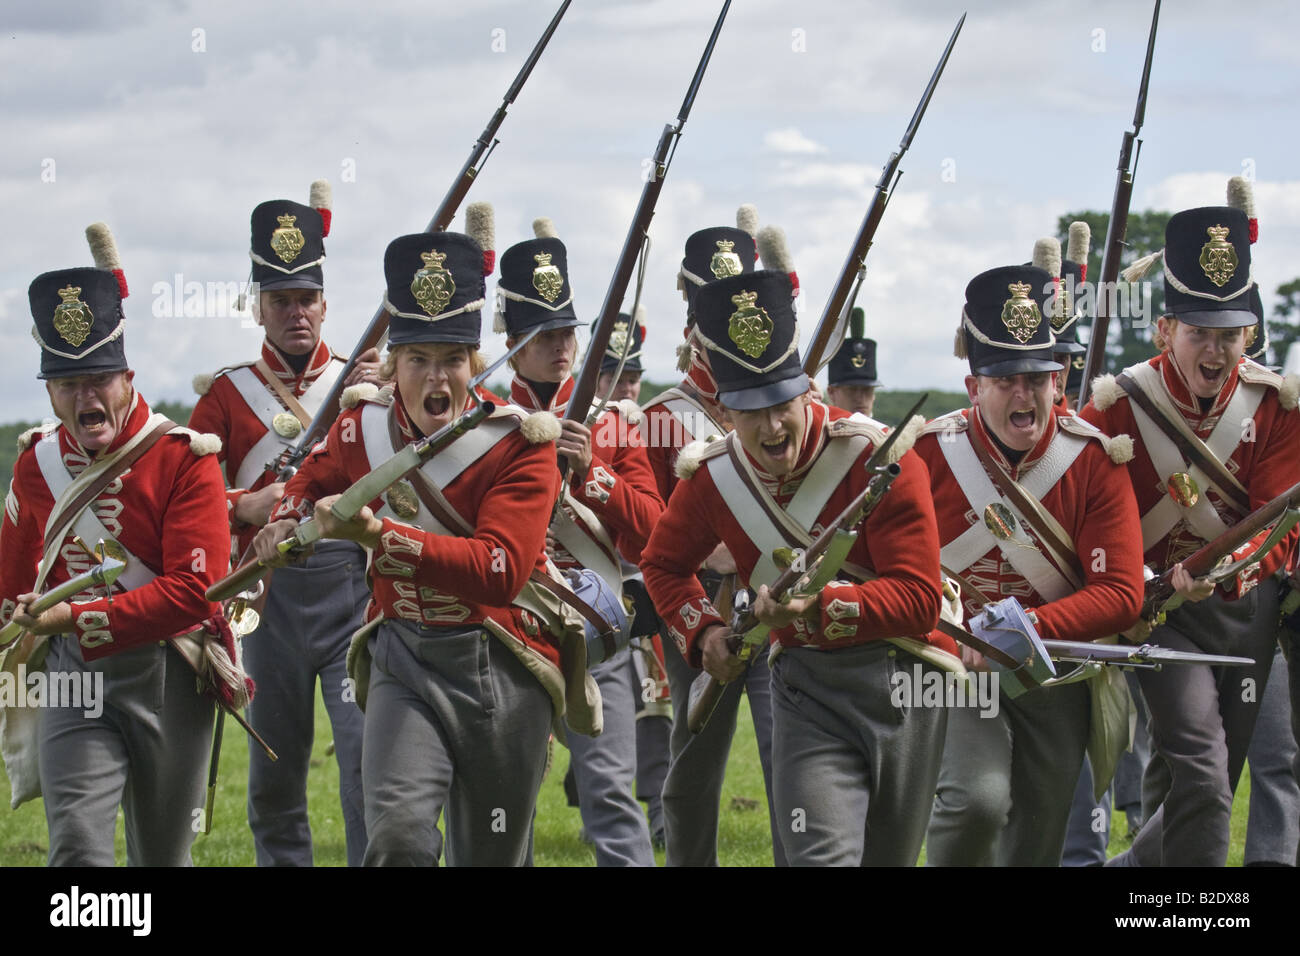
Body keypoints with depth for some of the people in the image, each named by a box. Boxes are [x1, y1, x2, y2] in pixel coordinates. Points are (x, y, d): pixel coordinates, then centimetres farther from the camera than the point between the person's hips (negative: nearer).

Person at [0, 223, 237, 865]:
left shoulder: (184, 459, -9)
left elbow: (193, 591, -17)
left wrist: (79, 618, -21)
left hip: (169, 679, -2)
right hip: (74, 676, 2)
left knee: (162, 857, 11)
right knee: (77, 844, -18)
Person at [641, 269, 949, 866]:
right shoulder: (713, 477, -3)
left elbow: (918, 601, -21)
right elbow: (663, 563, 19)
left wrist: (820, 608, -34)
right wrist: (702, 631, 1)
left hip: (905, 684, -1)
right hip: (808, 691, 1)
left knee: (888, 859, 12)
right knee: (823, 857, -19)